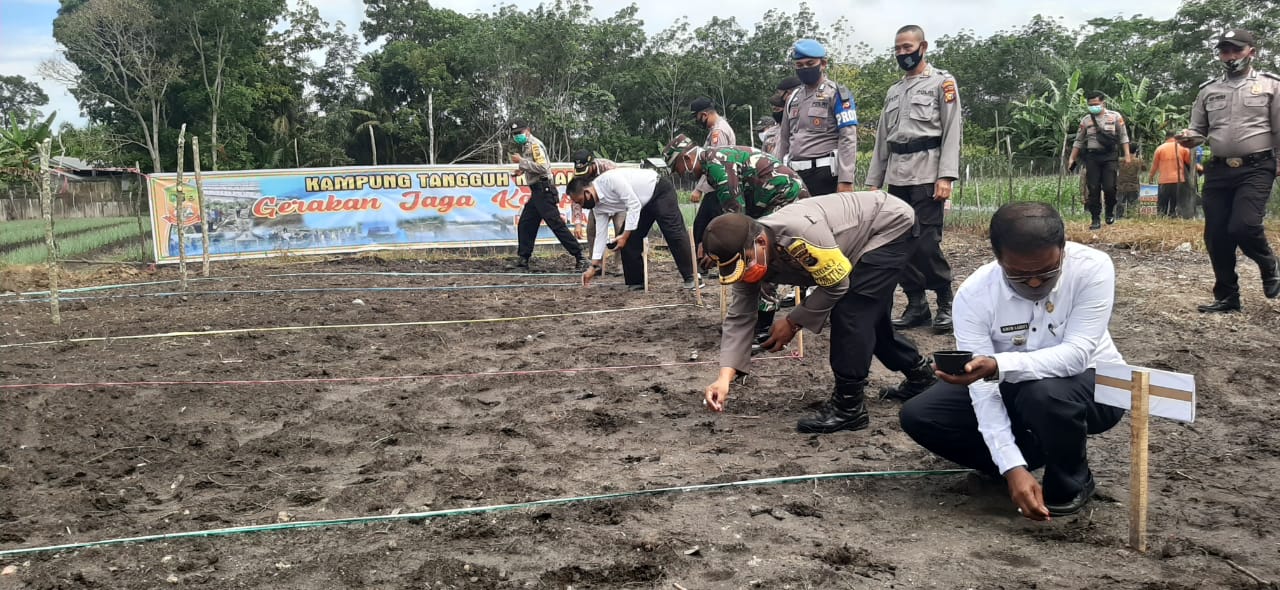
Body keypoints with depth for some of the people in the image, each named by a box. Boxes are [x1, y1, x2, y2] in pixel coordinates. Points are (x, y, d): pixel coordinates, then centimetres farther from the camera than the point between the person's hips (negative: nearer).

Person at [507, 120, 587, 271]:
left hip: (544, 190, -10)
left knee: (557, 225, -12)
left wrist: (521, 161, -18)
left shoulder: (535, 144, -10)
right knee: (525, 225, 10)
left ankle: (580, 258, -11)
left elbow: (542, 167, -22)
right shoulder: (526, 146, 20)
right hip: (536, 192, 10)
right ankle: (523, 261, 16)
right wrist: (522, 169, 11)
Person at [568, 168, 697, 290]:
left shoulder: (609, 180, -31)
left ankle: (690, 278, -13)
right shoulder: (598, 206, -4)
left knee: (673, 233, -16)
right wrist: (593, 266, 0)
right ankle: (636, 281, 8)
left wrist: (625, 235, -26)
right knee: (630, 240, 0)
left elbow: (634, 205, -30)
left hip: (661, 191, -8)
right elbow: (601, 234, 1)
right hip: (644, 204, 9)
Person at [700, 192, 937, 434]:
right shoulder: (748, 253, -14)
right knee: (868, 316, 18)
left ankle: (848, 407, -7)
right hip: (861, 243, 9)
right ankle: (919, 375, 42)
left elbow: (836, 284, -28)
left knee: (849, 312, -18)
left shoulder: (798, 234, -41)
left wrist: (793, 322, -18)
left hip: (892, 224, -8)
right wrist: (725, 377, -23)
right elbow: (739, 318, -13)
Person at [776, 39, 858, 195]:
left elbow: (848, 138, -11)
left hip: (826, 175, -6)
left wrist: (845, 180, -19)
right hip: (796, 176, 7)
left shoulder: (837, 94, -2)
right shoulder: (793, 98, 18)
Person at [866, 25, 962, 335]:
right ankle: (916, 306, 11)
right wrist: (873, 180, 13)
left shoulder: (942, 82, 4)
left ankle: (945, 305, 1)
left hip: (926, 173, -6)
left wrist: (945, 176, -16)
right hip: (896, 177, 6)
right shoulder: (894, 91, 21)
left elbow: (952, 131, -6)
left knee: (927, 243, -11)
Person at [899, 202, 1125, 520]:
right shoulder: (974, 294, -23)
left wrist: (998, 365, -51)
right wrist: (1013, 467, -34)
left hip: (1089, 383, -3)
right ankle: (1033, 455, 4)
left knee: (1045, 393, -38)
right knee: (917, 416, -14)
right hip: (1012, 388, 3)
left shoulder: (1092, 268, -27)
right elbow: (983, 385, -25)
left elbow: (1076, 355, -35)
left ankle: (1071, 482, -6)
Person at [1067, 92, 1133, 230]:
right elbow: (1079, 141, 14)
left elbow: (1123, 137, 5)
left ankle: (1110, 212, 17)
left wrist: (1127, 155, -3)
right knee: (1093, 189, -1)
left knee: (1109, 187, -9)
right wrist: (1072, 159, 10)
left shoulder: (1115, 116, 4)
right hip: (1092, 156, 2)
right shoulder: (1085, 120, 9)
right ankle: (1096, 219, 5)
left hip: (1110, 156, -2)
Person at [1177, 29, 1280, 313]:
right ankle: (1227, 297, 17)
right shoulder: (1208, 90, 12)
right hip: (1218, 170, 4)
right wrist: (1189, 138, -7)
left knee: (1243, 226, -19)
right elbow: (1198, 130, 17)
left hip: (1256, 168, -4)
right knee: (1216, 236, 3)